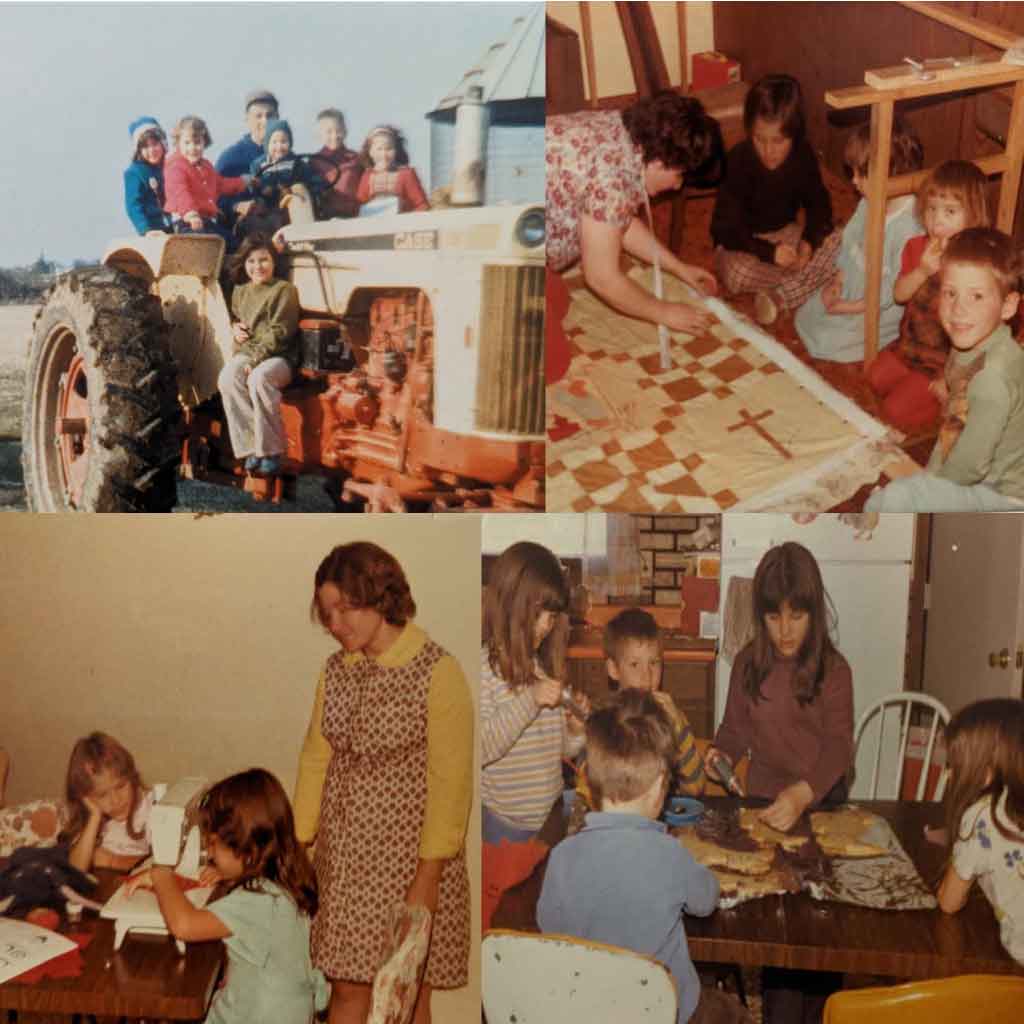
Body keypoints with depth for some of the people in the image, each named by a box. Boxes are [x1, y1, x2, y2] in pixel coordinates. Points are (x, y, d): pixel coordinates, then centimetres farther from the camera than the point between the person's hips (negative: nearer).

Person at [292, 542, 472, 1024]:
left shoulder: (437, 672, -16)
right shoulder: (336, 670, 2)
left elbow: (450, 783, -16)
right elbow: (315, 759, 7)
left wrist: (428, 877, -16)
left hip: (408, 855, -5)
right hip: (344, 856, 5)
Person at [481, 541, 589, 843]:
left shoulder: (548, 665, 6)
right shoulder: (485, 665, -14)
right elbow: (479, 749, -21)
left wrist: (576, 730, -7)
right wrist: (528, 701, -26)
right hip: (503, 823, -6)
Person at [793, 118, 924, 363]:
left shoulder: (909, 226, -32)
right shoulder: (869, 202, -7)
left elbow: (895, 287, -26)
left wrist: (852, 307, -20)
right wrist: (837, 279, -2)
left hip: (879, 309, -8)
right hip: (850, 289, 8)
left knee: (826, 342, -9)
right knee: (805, 317, 9)